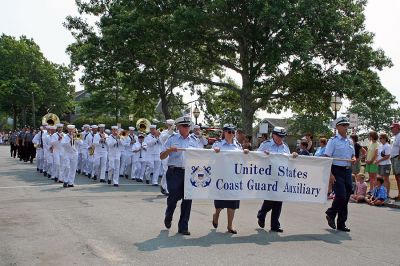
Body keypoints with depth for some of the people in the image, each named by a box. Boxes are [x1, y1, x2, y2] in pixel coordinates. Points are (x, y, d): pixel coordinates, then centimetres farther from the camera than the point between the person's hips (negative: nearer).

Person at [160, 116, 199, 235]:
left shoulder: (194, 141, 14)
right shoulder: (172, 139, 5)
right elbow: (161, 156, 3)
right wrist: (169, 150, -15)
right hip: (175, 172, -3)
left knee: (187, 200, 2)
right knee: (174, 197, -4)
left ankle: (183, 227, 13)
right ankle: (168, 217, 28)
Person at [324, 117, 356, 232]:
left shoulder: (350, 141, 14)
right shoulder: (333, 141, -6)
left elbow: (353, 156, 25)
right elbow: (327, 158, -11)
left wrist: (353, 159, -1)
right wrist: (330, 174, -18)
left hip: (348, 171, 7)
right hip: (337, 170, -6)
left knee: (346, 197, 8)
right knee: (340, 196, -13)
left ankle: (341, 224, 20)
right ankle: (331, 214, 16)